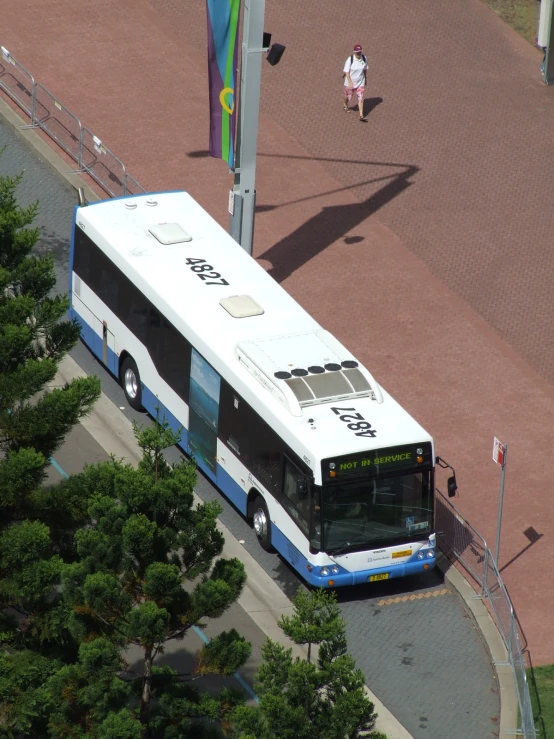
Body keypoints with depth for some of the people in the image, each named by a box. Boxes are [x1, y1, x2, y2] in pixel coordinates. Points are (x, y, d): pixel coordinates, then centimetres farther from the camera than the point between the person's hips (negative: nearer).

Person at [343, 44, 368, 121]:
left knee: (360, 98, -3)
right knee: (348, 96, 18)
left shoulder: (364, 59, -7)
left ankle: (361, 115, -2)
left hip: (360, 82, 2)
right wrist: (350, 82, -26)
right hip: (350, 82, -2)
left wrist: (366, 79, 16)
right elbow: (346, 72, -19)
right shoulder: (350, 60, -20)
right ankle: (346, 106, 52)